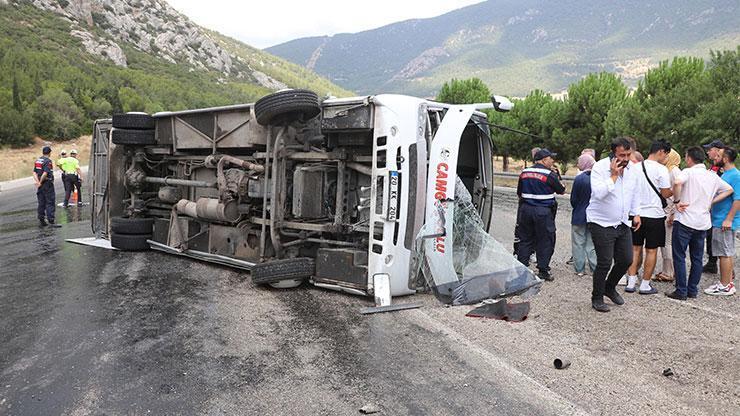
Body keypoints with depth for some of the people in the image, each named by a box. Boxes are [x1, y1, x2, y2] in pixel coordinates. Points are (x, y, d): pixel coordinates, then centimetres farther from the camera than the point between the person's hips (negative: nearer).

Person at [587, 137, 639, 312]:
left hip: (623, 223, 7)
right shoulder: (600, 168, -16)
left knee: (626, 259, 9)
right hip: (602, 224, -7)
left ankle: (610, 288, 34)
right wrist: (614, 176, -26)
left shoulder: (631, 168, 4)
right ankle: (597, 298, 14)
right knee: (604, 263, -4)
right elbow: (598, 193, -29)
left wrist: (636, 213, 18)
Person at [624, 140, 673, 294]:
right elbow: (666, 193, -9)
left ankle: (631, 282, 11)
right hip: (654, 214, -5)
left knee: (635, 248, 12)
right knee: (651, 250, 6)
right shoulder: (661, 170, -12)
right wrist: (674, 191, 10)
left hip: (636, 213, 5)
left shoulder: (636, 167, 4)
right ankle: (645, 285, 11)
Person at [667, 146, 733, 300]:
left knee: (679, 257, 1)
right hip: (703, 223, 6)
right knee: (697, 258, 13)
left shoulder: (688, 172, -10)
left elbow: (678, 182, -31)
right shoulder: (713, 176, 10)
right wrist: (711, 201, 11)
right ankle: (692, 290, 19)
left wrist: (677, 201, -18)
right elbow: (729, 189, 20)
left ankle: (681, 291, 2)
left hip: (685, 220, -6)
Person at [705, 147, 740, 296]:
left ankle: (725, 286, 4)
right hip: (719, 221, 10)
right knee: (728, 254, 15)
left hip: (725, 223, -10)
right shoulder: (725, 174, 14)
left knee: (725, 254, -3)